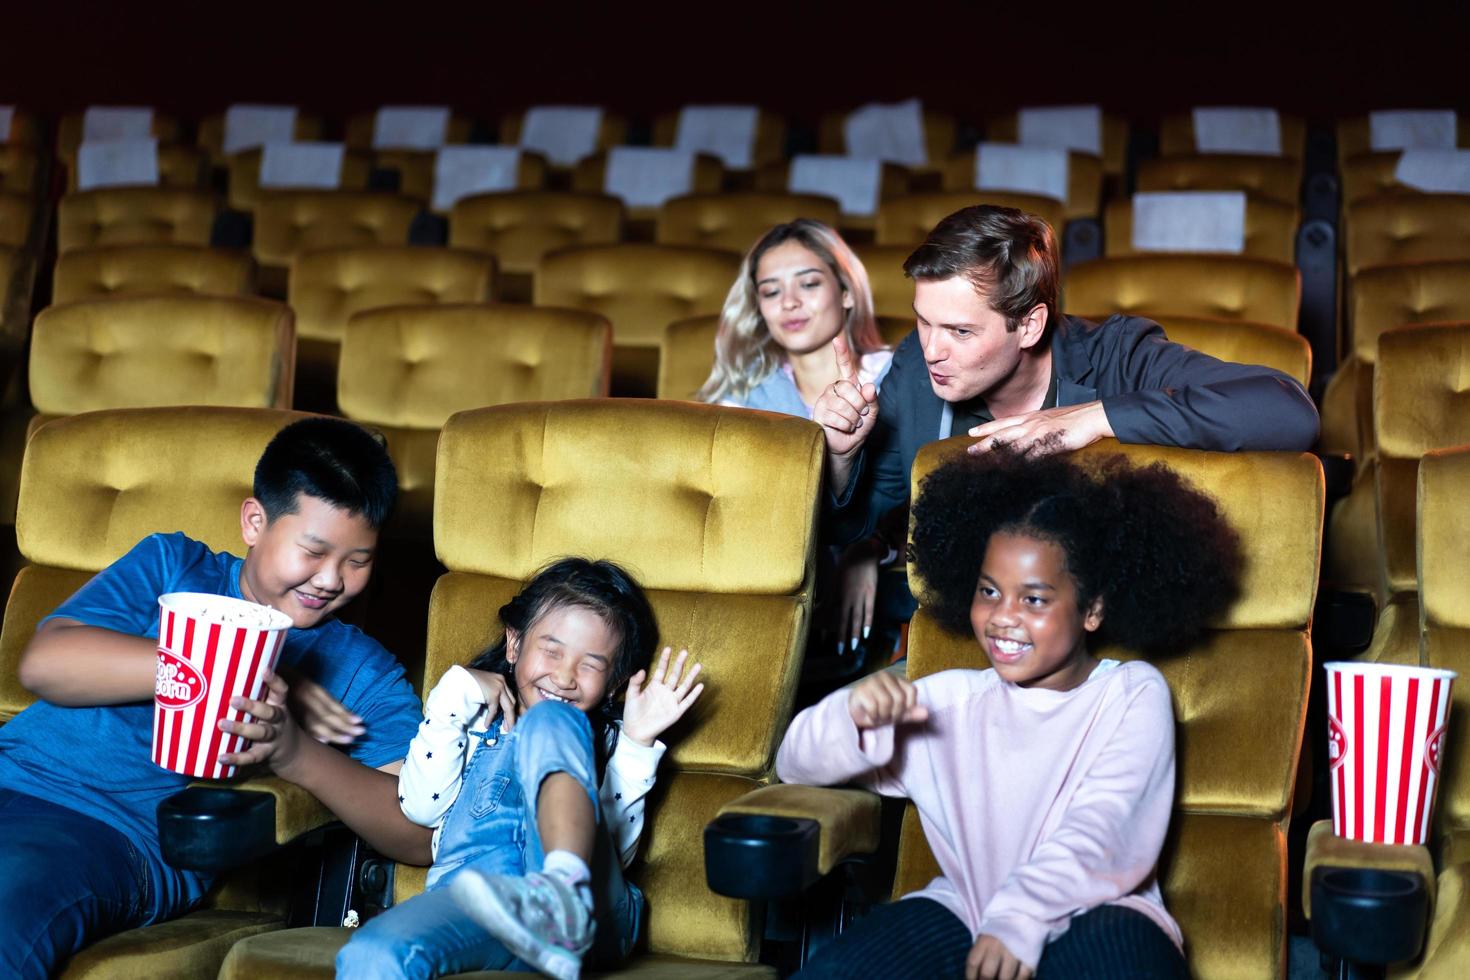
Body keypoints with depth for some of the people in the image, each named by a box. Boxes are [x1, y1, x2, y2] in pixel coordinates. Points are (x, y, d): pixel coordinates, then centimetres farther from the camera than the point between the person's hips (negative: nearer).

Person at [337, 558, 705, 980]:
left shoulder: (604, 740, 30)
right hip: (470, 897, 0)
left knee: (551, 721, -23)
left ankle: (567, 894, -46)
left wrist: (637, 743, 5)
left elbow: (615, 848, 11)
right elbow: (422, 806, 12)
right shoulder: (476, 717, 32)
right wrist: (457, 693, 12)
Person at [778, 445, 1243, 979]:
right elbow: (796, 765, 7)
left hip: (1093, 914, -2)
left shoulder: (1134, 694, 6)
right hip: (963, 909, 3)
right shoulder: (948, 699, 12)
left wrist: (1020, 919, -25)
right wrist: (853, 717, -16)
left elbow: (1099, 833, -9)